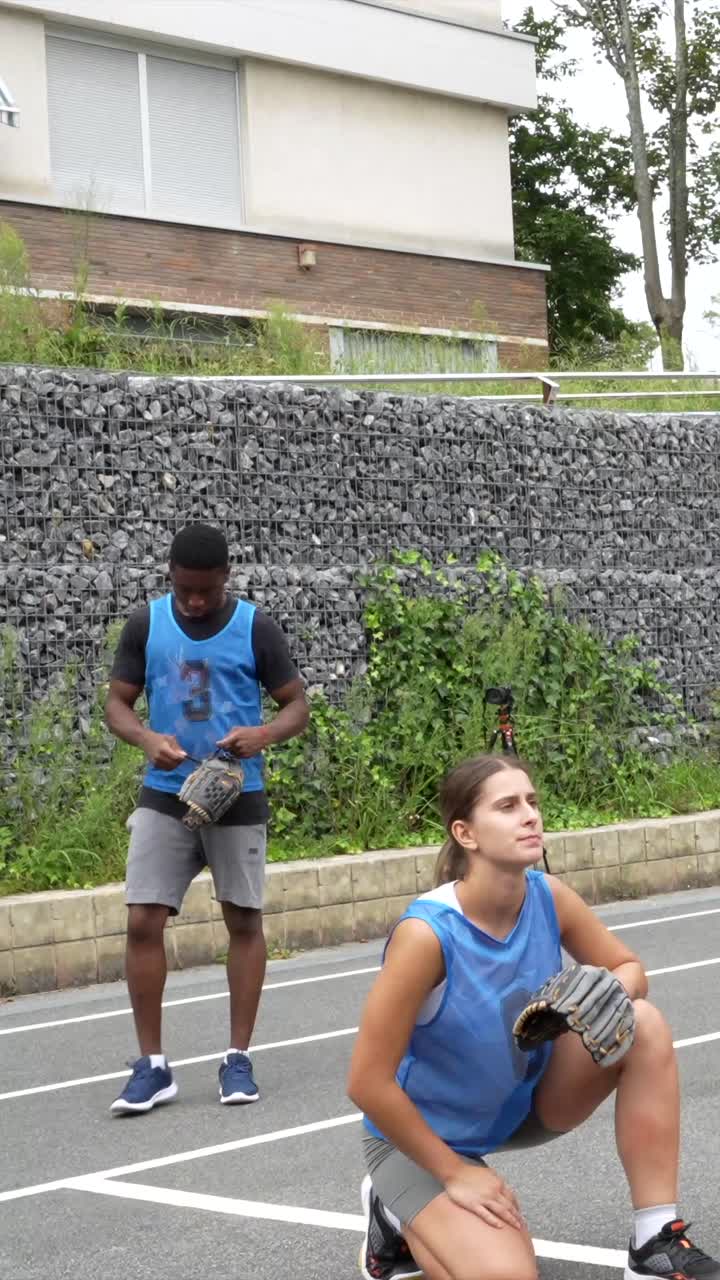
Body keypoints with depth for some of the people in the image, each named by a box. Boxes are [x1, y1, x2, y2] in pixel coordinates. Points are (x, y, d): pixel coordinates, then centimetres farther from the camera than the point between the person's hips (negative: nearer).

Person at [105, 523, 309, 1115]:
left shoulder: (256, 627, -6)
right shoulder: (145, 624, -1)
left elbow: (297, 705, -1)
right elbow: (118, 702, 3)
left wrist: (264, 734, -23)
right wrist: (148, 739, -19)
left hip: (238, 796, -1)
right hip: (164, 796, 1)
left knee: (244, 920, 6)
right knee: (143, 922, -6)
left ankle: (238, 1058, 18)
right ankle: (153, 1065, 4)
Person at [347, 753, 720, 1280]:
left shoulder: (549, 897, -15)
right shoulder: (427, 934, -31)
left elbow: (628, 968, 3)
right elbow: (368, 1083, -26)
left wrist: (607, 998, -23)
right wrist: (454, 1172, -18)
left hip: (525, 1105, 6)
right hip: (423, 1137, -6)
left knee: (644, 1025, -16)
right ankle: (400, 1223, 6)